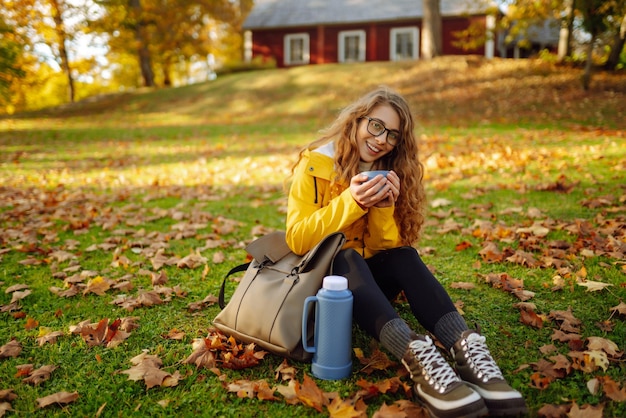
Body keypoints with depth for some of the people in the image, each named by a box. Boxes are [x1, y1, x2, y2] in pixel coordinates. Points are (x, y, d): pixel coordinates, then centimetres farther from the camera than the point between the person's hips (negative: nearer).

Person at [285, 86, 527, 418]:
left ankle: (466, 349, -47)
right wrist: (350, 202, -28)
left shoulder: (390, 172, 1)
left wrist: (385, 207, -22)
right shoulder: (314, 165, -12)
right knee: (346, 258, -36)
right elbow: (297, 240, -18)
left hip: (368, 277, 4)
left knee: (404, 257, -27)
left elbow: (387, 248, -2)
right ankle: (416, 357, -57)